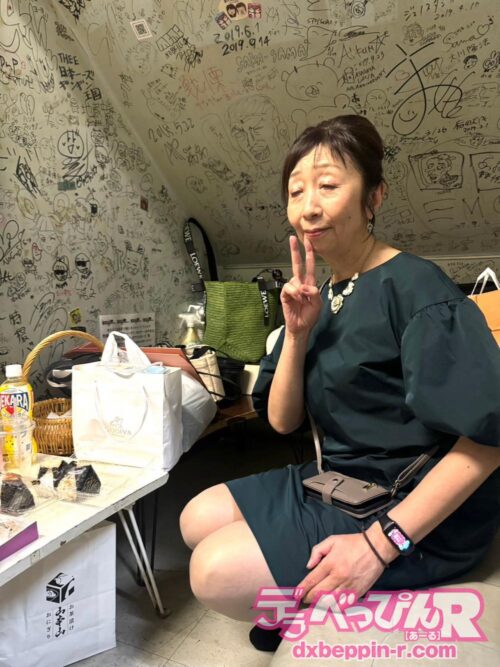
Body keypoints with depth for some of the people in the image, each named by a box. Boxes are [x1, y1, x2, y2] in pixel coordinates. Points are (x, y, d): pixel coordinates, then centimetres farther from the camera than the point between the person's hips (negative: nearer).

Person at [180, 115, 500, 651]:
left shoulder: (412, 286, -19)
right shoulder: (320, 297, 5)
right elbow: (282, 421, 4)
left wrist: (378, 543, -26)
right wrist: (297, 333, -12)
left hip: (415, 510, -8)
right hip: (339, 480, 8)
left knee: (217, 573, -17)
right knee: (197, 520, 8)